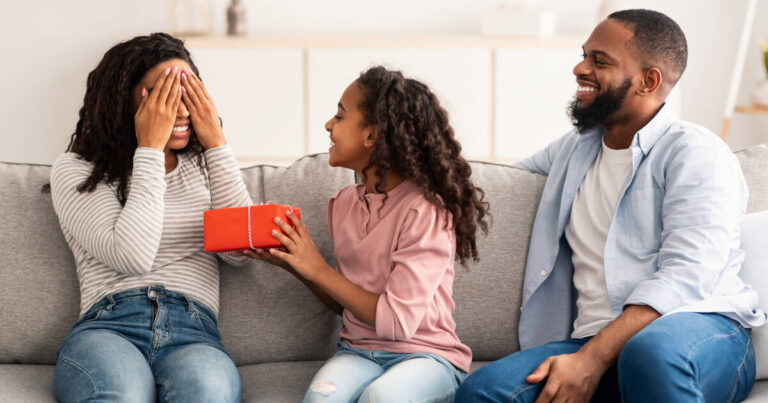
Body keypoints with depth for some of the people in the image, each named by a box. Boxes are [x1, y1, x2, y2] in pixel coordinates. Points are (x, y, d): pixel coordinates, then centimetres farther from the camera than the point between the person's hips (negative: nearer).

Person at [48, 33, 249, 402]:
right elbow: (132, 257, -6)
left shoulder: (204, 167, 24)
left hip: (194, 335, 2)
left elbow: (240, 251, 8)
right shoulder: (75, 170, 10)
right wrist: (150, 149, -2)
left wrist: (216, 143, 8)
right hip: (108, 329, -2)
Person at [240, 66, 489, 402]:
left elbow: (396, 321, -17)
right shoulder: (344, 204, 8)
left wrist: (319, 271, -11)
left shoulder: (426, 210, -13)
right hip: (359, 349, 4)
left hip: (426, 353, -4)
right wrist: (292, 264, 2)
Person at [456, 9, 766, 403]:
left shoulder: (696, 154, 0)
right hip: (596, 341, 5)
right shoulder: (572, 150, 23)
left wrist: (591, 361, -25)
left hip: (699, 325, -5)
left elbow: (684, 277, -14)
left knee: (653, 352, -42)